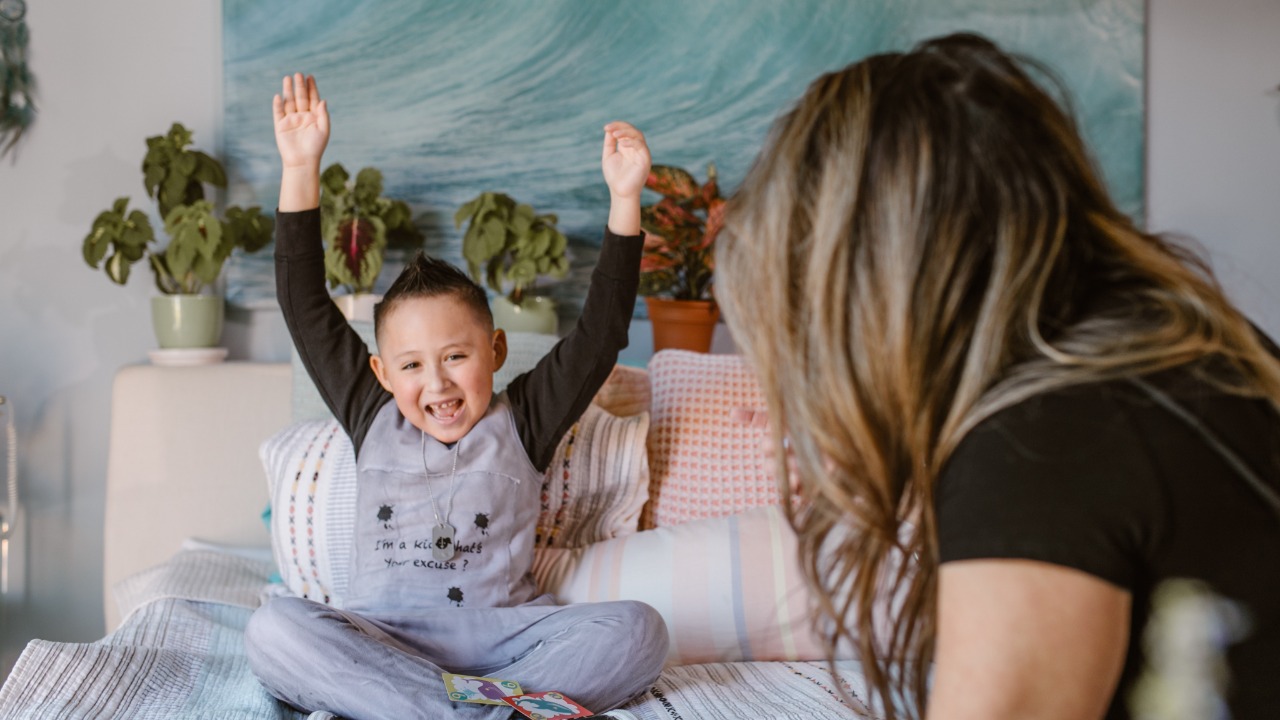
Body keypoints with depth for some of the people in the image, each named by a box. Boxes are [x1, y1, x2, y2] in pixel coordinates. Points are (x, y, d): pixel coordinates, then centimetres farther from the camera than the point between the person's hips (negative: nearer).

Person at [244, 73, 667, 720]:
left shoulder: (520, 422, 6)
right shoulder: (372, 416, 10)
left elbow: (601, 330, -3)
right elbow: (304, 303, 6)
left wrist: (624, 199, -11)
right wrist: (301, 170, -1)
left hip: (498, 632, 0)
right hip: (380, 636, 1)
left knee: (637, 631, -26)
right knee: (273, 630, -30)